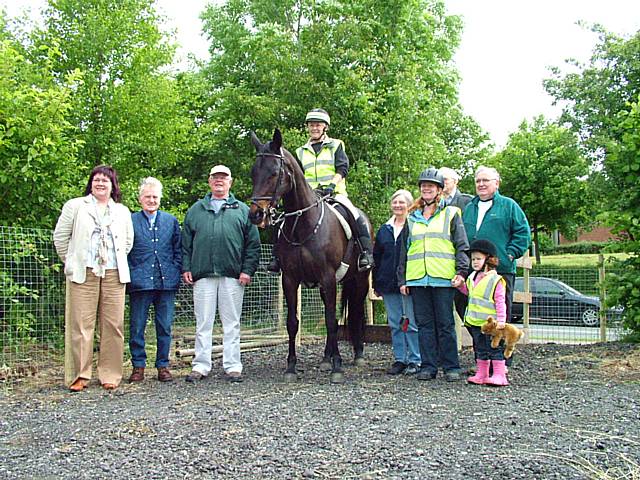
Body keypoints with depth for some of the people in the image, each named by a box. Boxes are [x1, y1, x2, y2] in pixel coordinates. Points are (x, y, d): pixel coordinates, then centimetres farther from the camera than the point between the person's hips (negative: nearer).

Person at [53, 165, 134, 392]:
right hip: (83, 273, -2)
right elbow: (60, 236, 9)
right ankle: (79, 375, 3)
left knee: (113, 325, 0)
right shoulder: (75, 206, 8)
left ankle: (110, 375, 7)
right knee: (80, 324, -4)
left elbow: (128, 241, 23)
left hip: (114, 275, 2)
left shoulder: (122, 211, 16)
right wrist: (70, 262, 9)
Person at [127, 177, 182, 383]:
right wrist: (130, 274, -4)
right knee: (137, 327, 3)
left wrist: (175, 272, 3)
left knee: (165, 326, 6)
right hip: (140, 283, -2)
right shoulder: (130, 221, 4)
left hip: (166, 281, 2)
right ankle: (138, 365, 14)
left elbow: (178, 249, 13)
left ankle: (163, 365, 16)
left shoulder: (171, 221, 12)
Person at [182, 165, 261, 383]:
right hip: (202, 275, 1)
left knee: (231, 324, 4)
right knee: (203, 323, 5)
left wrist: (248, 269, -4)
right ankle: (201, 365, 11)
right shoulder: (196, 210, 14)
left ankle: (232, 366, 10)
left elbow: (253, 243, 6)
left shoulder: (242, 210, 10)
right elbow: (186, 242, 13)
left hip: (232, 275, -1)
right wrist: (186, 268, 3)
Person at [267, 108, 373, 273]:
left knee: (356, 216, -28)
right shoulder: (301, 152, 20)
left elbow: (343, 168, 0)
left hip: (335, 193, -3)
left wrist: (332, 185, -16)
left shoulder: (336, 145, 12)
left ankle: (366, 254, -22)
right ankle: (277, 257, -12)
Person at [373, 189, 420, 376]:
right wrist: (376, 283, 12)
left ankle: (415, 361, 6)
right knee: (395, 323, 9)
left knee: (412, 323, -1)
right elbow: (376, 258, 17)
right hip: (389, 283, 5)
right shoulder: (384, 230, 14)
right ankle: (399, 359, 17)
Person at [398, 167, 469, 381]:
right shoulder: (412, 218, 18)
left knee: (445, 324, 0)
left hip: (443, 278, -3)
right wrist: (402, 279, 12)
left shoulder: (451, 214, 8)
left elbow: (462, 245, 3)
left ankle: (451, 367, 6)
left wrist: (461, 271, -9)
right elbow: (404, 250, 18)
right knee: (424, 324, 5)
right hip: (417, 279, 3)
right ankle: (428, 366, 10)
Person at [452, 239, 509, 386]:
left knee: (494, 348, -3)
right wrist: (460, 285, 14)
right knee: (480, 349, 13)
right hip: (475, 322, 7)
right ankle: (481, 375, 19)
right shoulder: (472, 277, 11)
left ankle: (499, 375, 2)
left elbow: (500, 302, -12)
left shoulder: (495, 280, -10)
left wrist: (501, 320, -16)